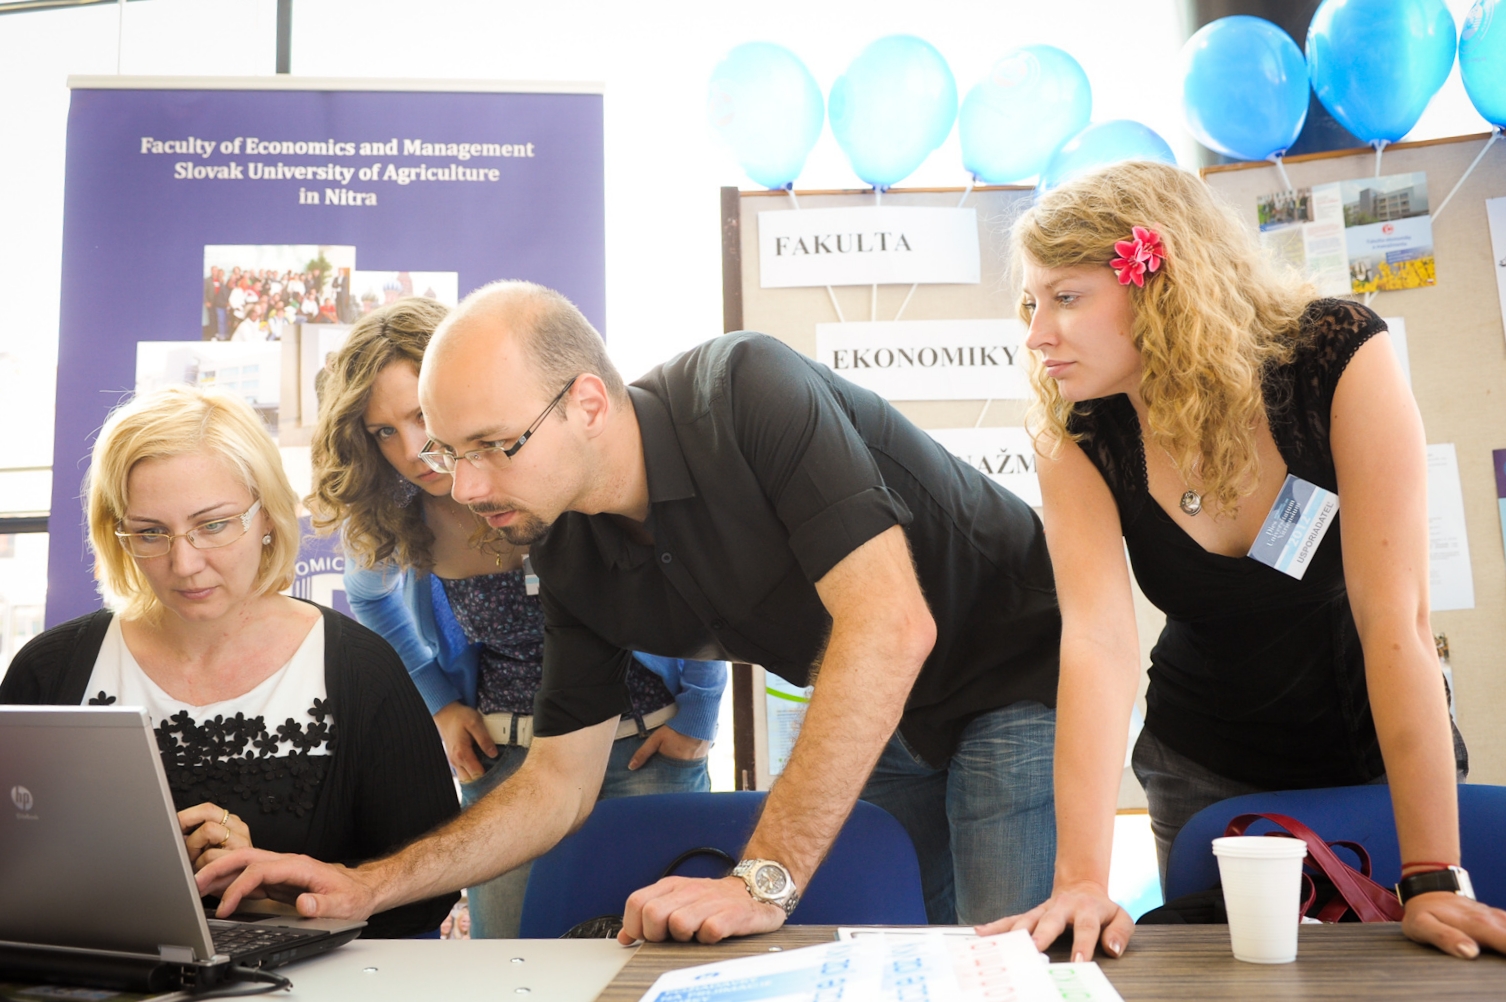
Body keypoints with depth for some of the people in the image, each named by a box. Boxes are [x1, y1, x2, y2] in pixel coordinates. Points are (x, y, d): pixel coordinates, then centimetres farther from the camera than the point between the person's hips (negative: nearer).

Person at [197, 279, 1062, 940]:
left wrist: (765, 880, -37)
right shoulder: (571, 555, -8)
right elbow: (559, 785, 0)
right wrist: (364, 888, -9)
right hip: (877, 722, 6)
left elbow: (892, 625, -37)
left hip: (1018, 673, -5)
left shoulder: (746, 392, -29)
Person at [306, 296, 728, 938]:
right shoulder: (396, 522, -4)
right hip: (502, 755, 4)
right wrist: (440, 704, 13)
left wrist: (698, 716, -5)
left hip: (645, 746, -3)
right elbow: (370, 597, 21)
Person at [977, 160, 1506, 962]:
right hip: (1205, 767, 2)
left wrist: (1434, 880, -27)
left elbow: (1395, 617, -27)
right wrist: (1081, 879, -36)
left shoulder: (1341, 360, -25)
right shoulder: (1078, 435, -18)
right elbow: (1096, 640, -27)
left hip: (1375, 750, -1)